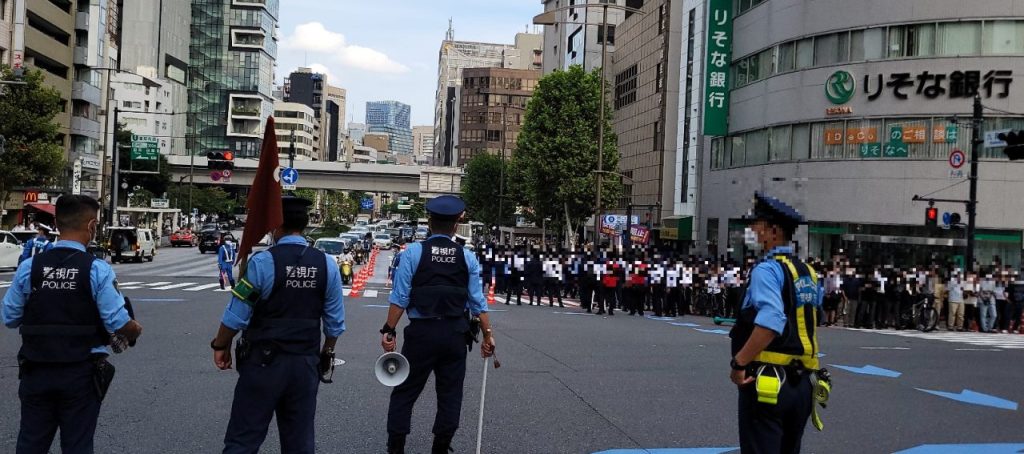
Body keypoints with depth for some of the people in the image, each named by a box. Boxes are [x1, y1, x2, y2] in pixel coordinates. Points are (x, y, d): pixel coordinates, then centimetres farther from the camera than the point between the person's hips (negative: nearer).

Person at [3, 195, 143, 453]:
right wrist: (135, 331, 8)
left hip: (36, 371, 3)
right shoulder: (97, 270, -13)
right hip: (81, 374, -3)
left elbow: (10, 319, 4)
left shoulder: (29, 267, -4)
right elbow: (118, 323, -14)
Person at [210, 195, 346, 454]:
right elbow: (335, 322, 3)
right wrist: (327, 352, 20)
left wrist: (220, 346, 8)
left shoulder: (262, 262, -12)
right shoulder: (327, 265, -1)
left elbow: (236, 316, -9)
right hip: (306, 364, 4)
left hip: (264, 362, -4)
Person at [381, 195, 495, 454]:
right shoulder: (467, 257, 2)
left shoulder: (414, 252, -4)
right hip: (455, 334, 2)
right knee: (450, 394, 12)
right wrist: (487, 334, 7)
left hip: (421, 332, -2)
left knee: (405, 392, 8)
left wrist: (390, 330, -4)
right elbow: (477, 302, 1)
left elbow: (400, 297, -8)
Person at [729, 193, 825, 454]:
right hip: (801, 382, 9)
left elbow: (771, 322, -28)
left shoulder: (767, 270, -14)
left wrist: (739, 363, -24)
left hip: (766, 382, -8)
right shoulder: (807, 272, 13)